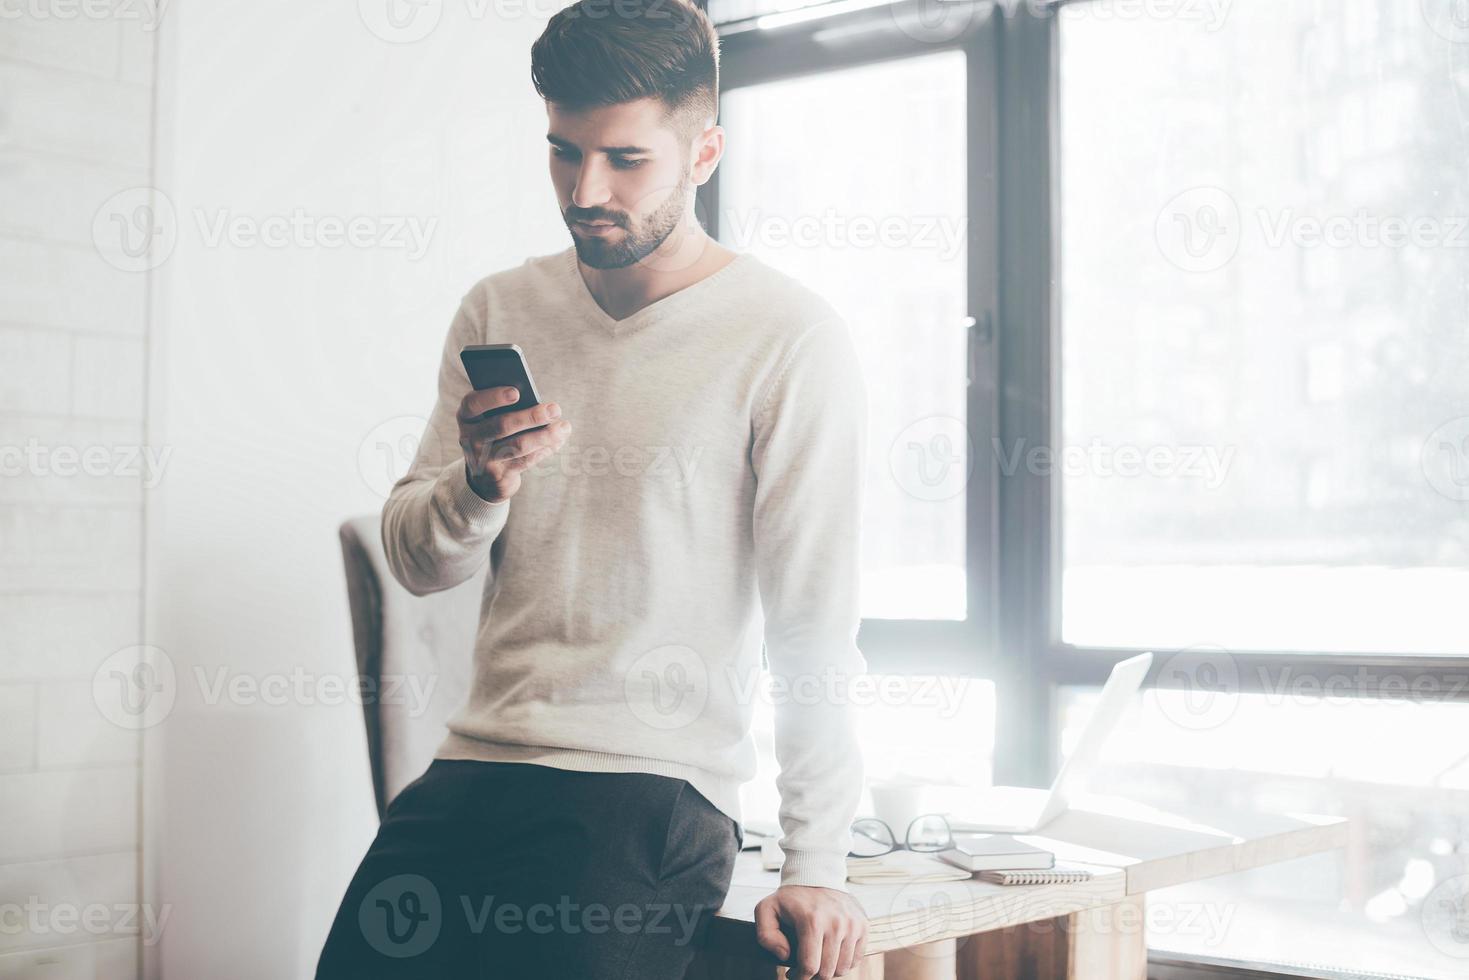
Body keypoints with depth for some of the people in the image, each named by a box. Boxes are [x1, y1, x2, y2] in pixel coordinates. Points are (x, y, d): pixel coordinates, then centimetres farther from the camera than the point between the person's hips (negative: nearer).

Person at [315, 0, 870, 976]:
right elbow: (415, 559, 11)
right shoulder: (500, 311, 10)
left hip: (653, 794, -4)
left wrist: (817, 867, -11)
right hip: (470, 767, 5)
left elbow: (815, 624, -9)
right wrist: (482, 483, -12)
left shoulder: (789, 339, -7)